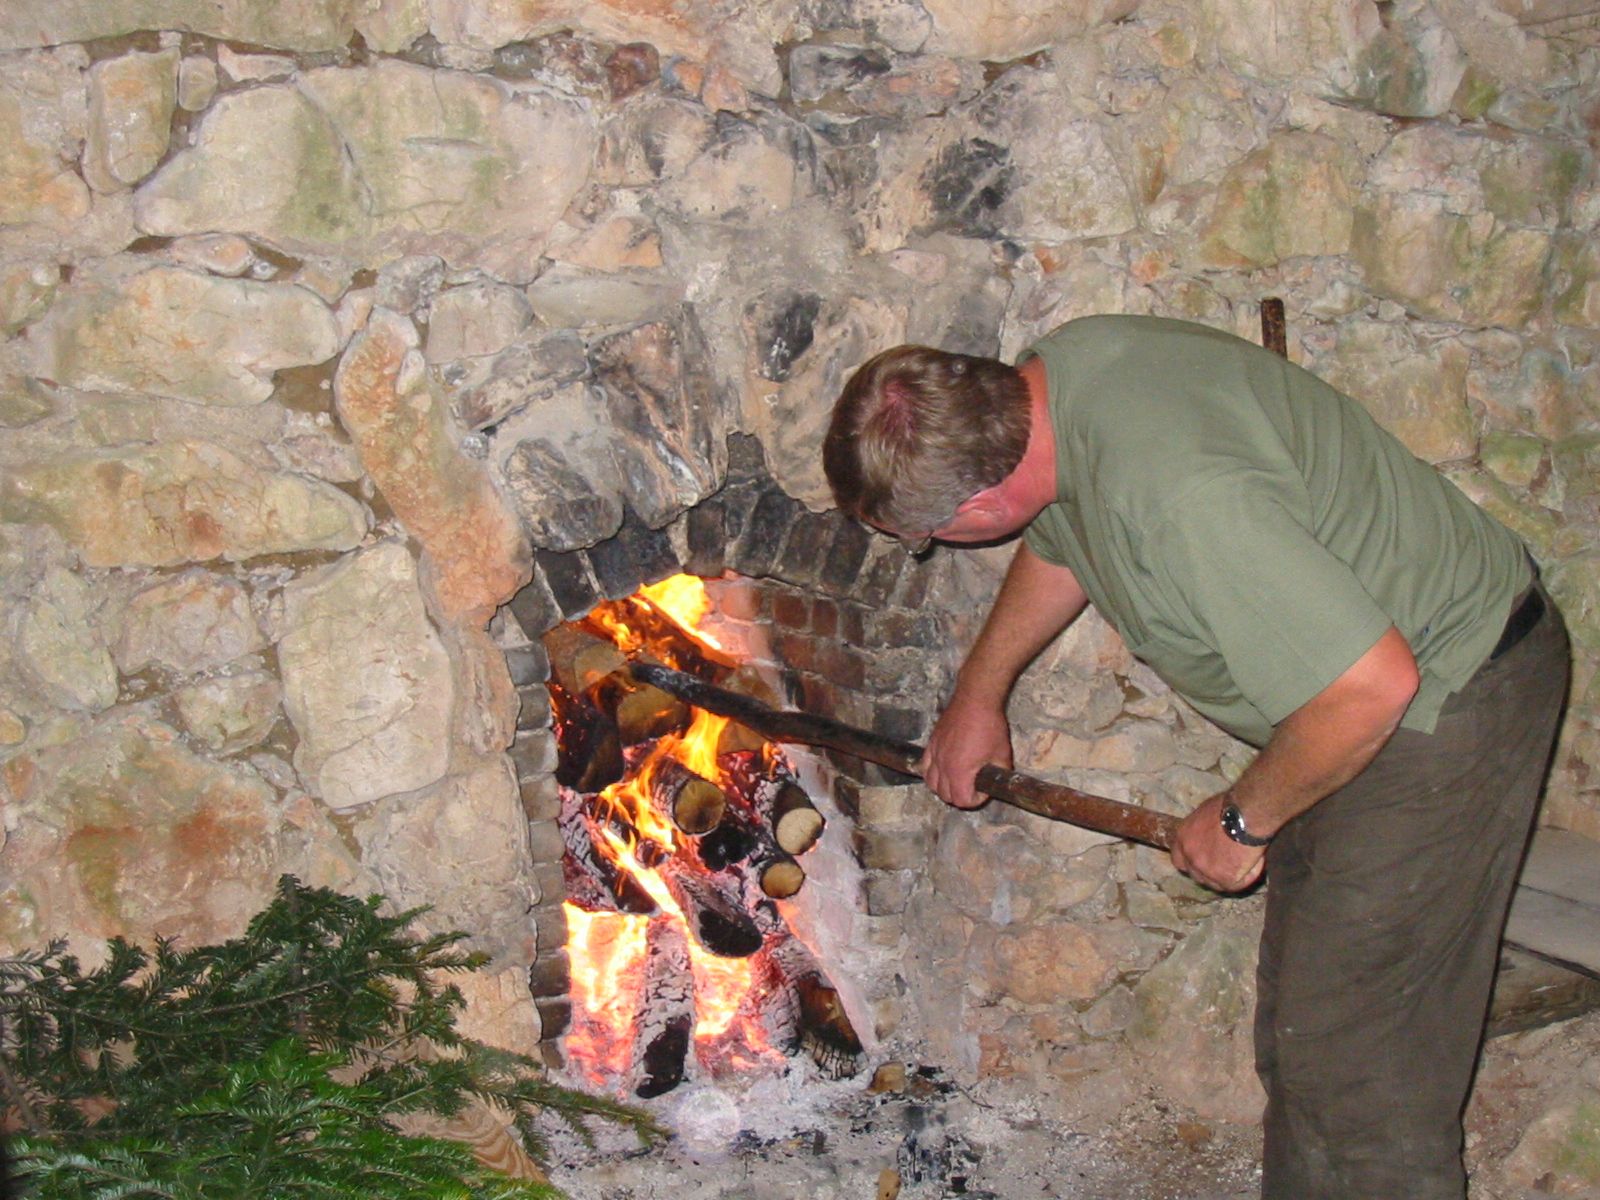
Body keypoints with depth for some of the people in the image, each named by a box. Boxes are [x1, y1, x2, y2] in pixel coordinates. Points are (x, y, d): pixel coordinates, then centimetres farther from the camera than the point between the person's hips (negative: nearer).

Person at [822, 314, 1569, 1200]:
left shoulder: (1177, 495, -37)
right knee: (1294, 1035, 16)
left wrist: (1243, 820, -16)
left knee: (1352, 1066, -4)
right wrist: (979, 691, 24)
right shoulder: (1051, 372, -7)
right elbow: (1060, 546, 15)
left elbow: (1371, 684, -33)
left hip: (1445, 690, -9)